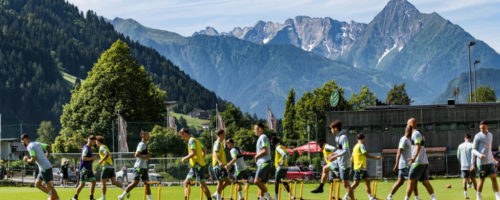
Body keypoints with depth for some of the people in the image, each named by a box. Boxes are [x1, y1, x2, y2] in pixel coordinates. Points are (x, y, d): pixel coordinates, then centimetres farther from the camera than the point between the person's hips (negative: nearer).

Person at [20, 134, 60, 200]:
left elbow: (33, 159, -20)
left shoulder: (30, 147, -11)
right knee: (37, 184, 15)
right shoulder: (37, 144, 15)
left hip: (45, 168, -9)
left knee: (49, 186, -5)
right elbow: (48, 147, 22)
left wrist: (27, 160, 0)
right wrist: (46, 157, 22)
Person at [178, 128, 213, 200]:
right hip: (194, 166, 10)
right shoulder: (196, 140, 18)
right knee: (186, 183, 9)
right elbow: (204, 150, 23)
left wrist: (185, 158, -9)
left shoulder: (191, 140, -11)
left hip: (198, 166, -10)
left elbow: (193, 153, -21)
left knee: (203, 185, -8)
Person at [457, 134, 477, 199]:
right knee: (473, 179, 7)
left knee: (465, 180, 1)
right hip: (470, 166, -2)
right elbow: (473, 155, -14)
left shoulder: (460, 146, 7)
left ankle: (465, 194, -9)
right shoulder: (471, 145, -4)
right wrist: (472, 165, -19)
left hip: (463, 166, 2)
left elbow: (458, 156, 13)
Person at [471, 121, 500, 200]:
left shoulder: (490, 135, 12)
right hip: (482, 162, -5)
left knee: (494, 178, -4)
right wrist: (479, 155, -25)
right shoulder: (478, 136, -7)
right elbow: (473, 150, -6)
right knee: (482, 180, 1)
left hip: (490, 161, 5)